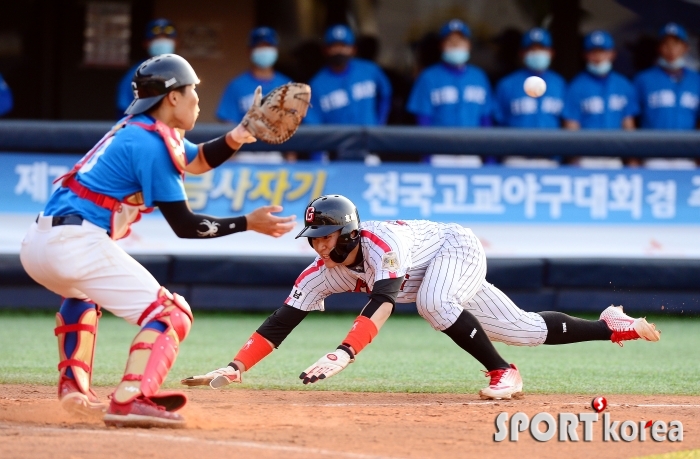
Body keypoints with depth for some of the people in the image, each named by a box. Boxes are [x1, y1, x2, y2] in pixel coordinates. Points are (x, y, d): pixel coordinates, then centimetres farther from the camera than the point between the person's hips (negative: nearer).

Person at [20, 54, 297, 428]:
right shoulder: (151, 144, -8)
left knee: (83, 291, 41)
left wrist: (233, 139, 15)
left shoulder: (137, 130, 20)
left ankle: (73, 387, 28)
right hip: (77, 243, -10)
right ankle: (130, 399, -29)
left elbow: (197, 160, 34)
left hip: (38, 244, 10)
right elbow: (185, 226, -8)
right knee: (171, 313, -9)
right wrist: (248, 224, -3)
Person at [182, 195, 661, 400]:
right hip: (434, 279, 7)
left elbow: (382, 303, -51)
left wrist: (343, 354, -64)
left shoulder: (381, 242, -37)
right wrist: (235, 368, -34)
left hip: (458, 247, -7)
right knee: (523, 328, 7)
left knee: (434, 303, -38)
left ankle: (505, 374, -22)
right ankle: (610, 325, 22)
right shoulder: (321, 272, -17)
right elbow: (281, 322, -21)